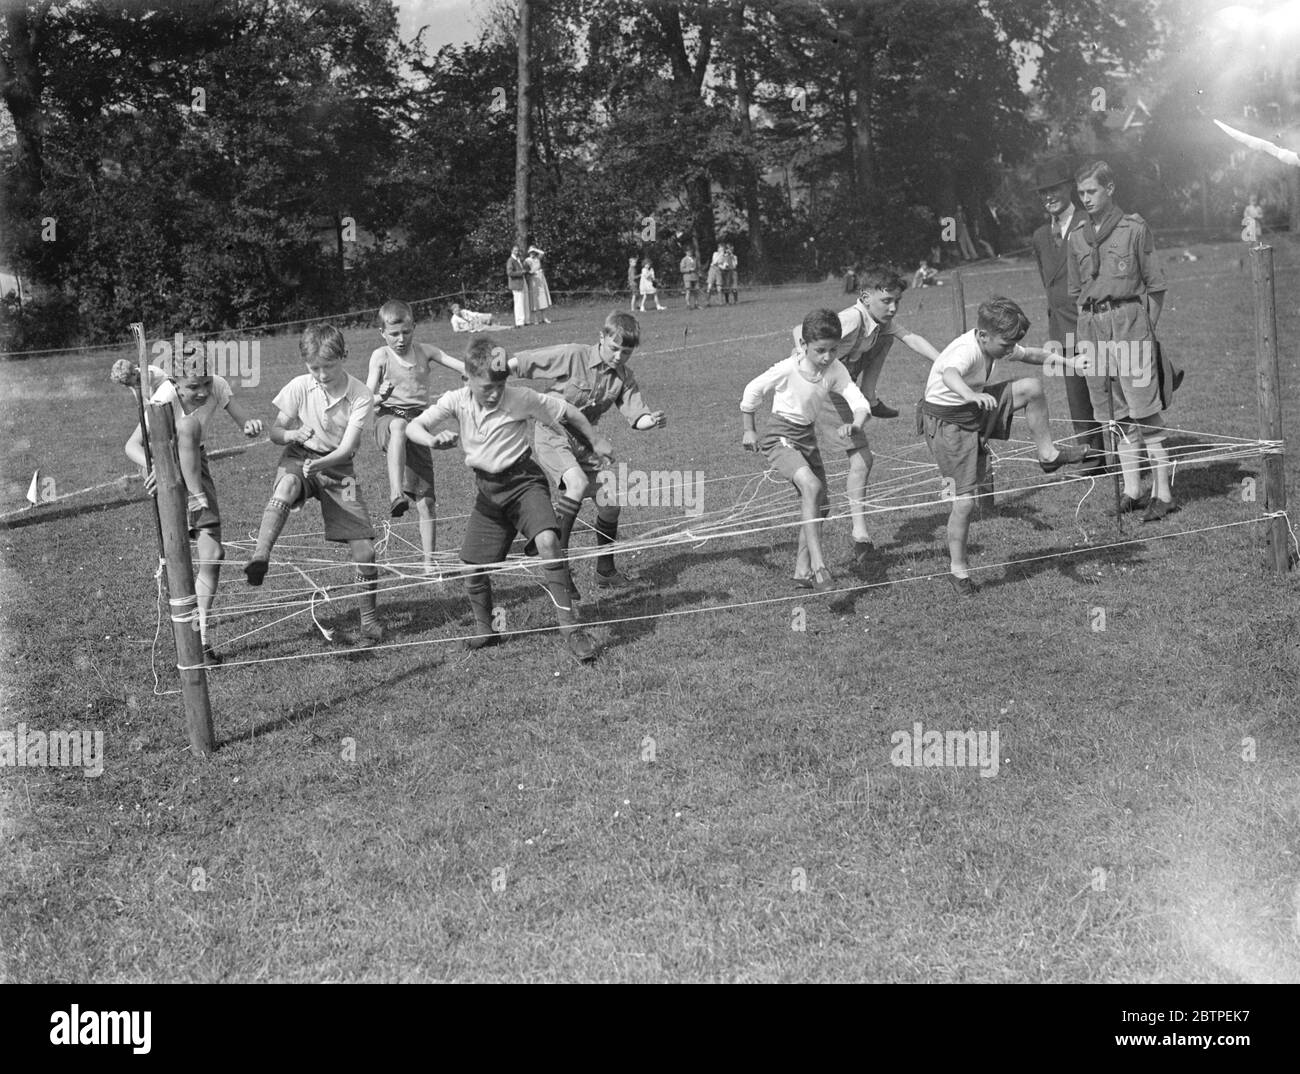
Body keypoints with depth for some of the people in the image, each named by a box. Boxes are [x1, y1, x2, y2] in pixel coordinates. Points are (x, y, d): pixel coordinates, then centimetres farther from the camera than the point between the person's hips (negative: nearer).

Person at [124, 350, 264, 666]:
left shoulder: (216, 387, -19)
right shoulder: (164, 399, -29)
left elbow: (245, 420, -21)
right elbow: (132, 445, -31)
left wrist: (251, 425, -45)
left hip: (195, 464, 2)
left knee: (213, 556, -5)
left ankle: (203, 639, 5)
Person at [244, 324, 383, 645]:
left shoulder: (360, 396, -15)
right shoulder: (299, 387, -10)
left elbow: (346, 447, -19)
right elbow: (275, 432, -2)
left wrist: (318, 464, -38)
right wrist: (292, 434, -26)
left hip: (337, 466, 0)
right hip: (299, 459, 0)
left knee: (364, 549, -7)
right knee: (287, 483, -41)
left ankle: (369, 618, 13)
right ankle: (260, 556, -50)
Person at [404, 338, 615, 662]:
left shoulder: (520, 398, -15)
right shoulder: (456, 401, -8)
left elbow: (565, 411, -1)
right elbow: (413, 427, -12)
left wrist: (596, 441, 10)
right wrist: (432, 439, -36)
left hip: (523, 480, -4)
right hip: (488, 489, 4)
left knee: (547, 542, -29)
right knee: (473, 567, 1)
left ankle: (569, 626, -22)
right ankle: (485, 630, 28)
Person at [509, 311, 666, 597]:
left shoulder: (623, 377, -2)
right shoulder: (573, 356, -18)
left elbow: (636, 414, -10)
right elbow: (520, 362, -13)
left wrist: (651, 420, -33)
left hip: (584, 440, 6)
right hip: (552, 434, -6)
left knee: (609, 502, 3)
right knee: (578, 484, -30)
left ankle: (605, 572, 21)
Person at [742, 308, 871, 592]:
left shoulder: (836, 371, -9)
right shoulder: (788, 369, -22)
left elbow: (860, 403, -16)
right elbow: (752, 391, -8)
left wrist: (854, 426, -38)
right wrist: (749, 430, 1)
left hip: (808, 436, 7)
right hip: (781, 436, -7)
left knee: (819, 506, 10)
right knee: (811, 486, -29)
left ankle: (802, 572, 24)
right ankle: (818, 565, -31)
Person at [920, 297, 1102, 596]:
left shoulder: (996, 344, -3)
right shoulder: (966, 350, -29)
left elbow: (1029, 354, 16)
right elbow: (949, 374, -53)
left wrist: (1066, 360, 6)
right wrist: (971, 394, -72)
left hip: (977, 410, 8)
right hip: (947, 421, -8)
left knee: (1032, 387, -6)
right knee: (965, 499, -8)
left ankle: (1047, 454, 10)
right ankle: (958, 569, 8)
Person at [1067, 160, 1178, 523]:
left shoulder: (1134, 228, 1)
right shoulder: (1077, 238, 13)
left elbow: (1155, 284, 2)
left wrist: (1147, 328, -3)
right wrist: (1088, 326, 11)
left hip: (1129, 319, -5)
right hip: (1092, 327, 5)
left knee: (1145, 411, -8)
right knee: (1119, 415, 7)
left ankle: (1162, 493, -5)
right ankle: (1131, 490, 12)